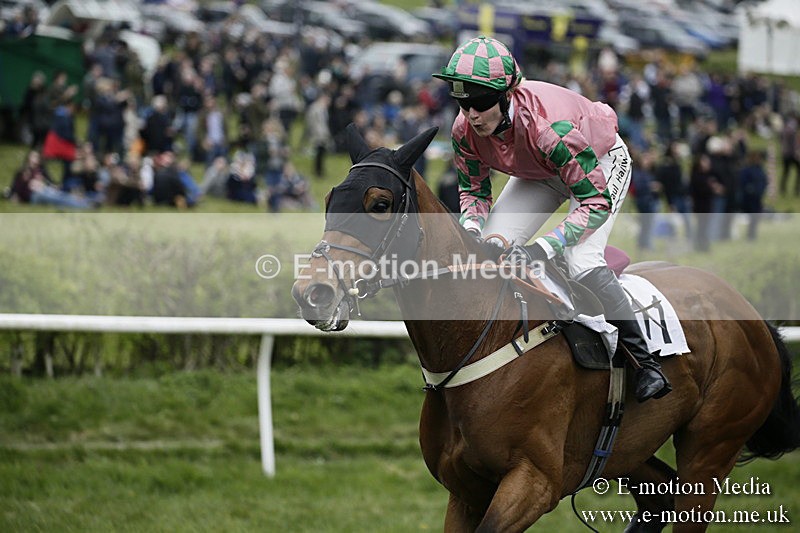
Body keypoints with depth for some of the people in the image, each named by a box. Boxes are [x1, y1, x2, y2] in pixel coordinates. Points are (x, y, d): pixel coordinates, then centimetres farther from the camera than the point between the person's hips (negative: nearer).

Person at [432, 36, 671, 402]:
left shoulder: (549, 125, -44)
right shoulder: (465, 131, -25)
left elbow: (597, 201, -41)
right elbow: (474, 190, -7)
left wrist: (544, 248, -51)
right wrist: (470, 231, -30)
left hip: (601, 163, -6)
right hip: (538, 173, 6)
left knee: (581, 262, -26)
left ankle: (645, 361, -13)